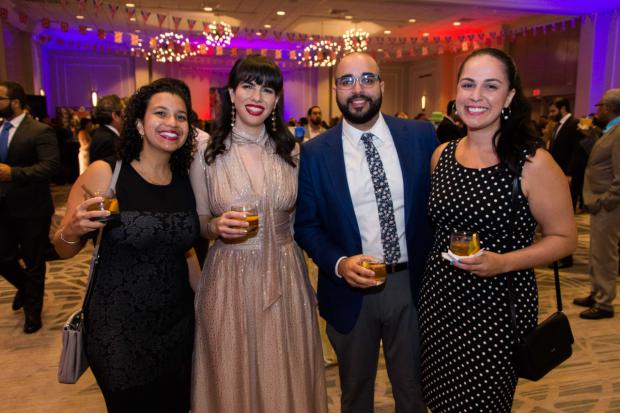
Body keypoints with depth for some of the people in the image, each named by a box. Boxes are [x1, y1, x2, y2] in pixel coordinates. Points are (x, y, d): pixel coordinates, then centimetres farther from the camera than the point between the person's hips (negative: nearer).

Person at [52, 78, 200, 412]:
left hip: (178, 325, 4)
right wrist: (72, 231, -26)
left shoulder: (186, 181, -1)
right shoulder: (104, 174, -13)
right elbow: (63, 250, -5)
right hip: (119, 331, -4)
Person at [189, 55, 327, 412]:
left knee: (286, 379, 15)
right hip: (229, 280, -1)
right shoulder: (207, 153, -5)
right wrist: (217, 226, -19)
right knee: (231, 382, 14)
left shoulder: (291, 150, 1)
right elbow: (198, 224, 4)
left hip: (285, 278, 2)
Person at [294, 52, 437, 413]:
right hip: (351, 290, 0)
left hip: (412, 284, 1)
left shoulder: (421, 136, -4)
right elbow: (306, 225, -3)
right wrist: (339, 264, -20)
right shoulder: (315, 153, -7)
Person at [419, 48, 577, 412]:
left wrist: (503, 262, -22)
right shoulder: (442, 155, 2)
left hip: (497, 308, -4)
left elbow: (564, 238, -8)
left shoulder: (533, 163, -14)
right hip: (439, 300, 5)